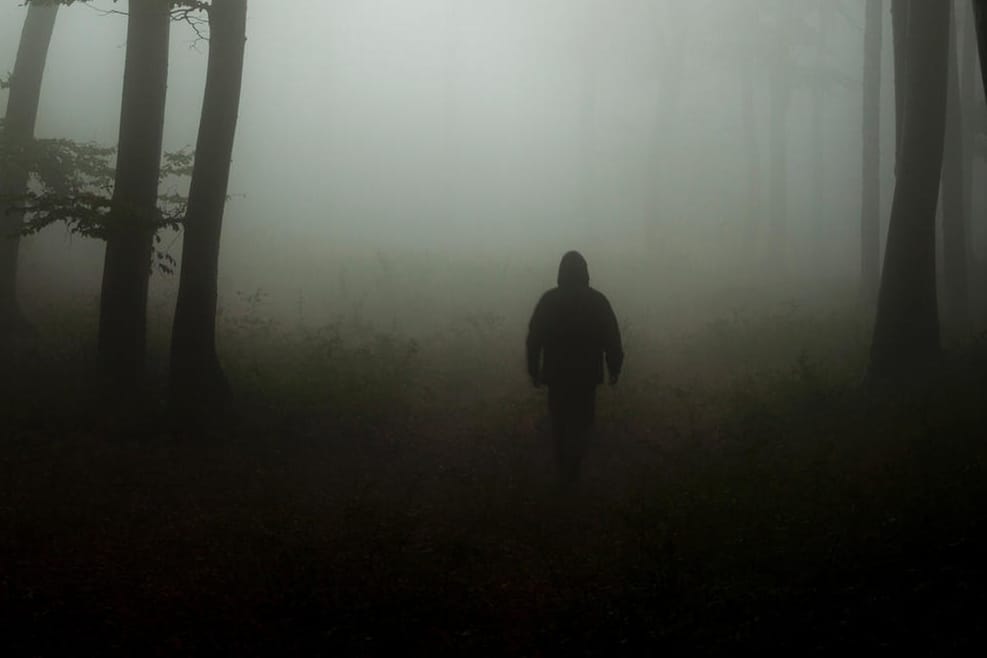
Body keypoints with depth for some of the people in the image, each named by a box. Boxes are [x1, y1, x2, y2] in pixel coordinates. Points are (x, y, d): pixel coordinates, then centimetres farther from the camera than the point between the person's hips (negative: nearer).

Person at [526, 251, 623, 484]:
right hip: (587, 375, -1)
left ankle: (563, 467, 25)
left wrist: (534, 371, 5)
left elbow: (534, 338, -5)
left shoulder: (548, 300, -7)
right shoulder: (598, 301, -9)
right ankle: (571, 470, 1)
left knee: (559, 421, 18)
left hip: (555, 375, 1)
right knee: (581, 422, 11)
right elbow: (612, 340, -6)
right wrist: (614, 369, 6)